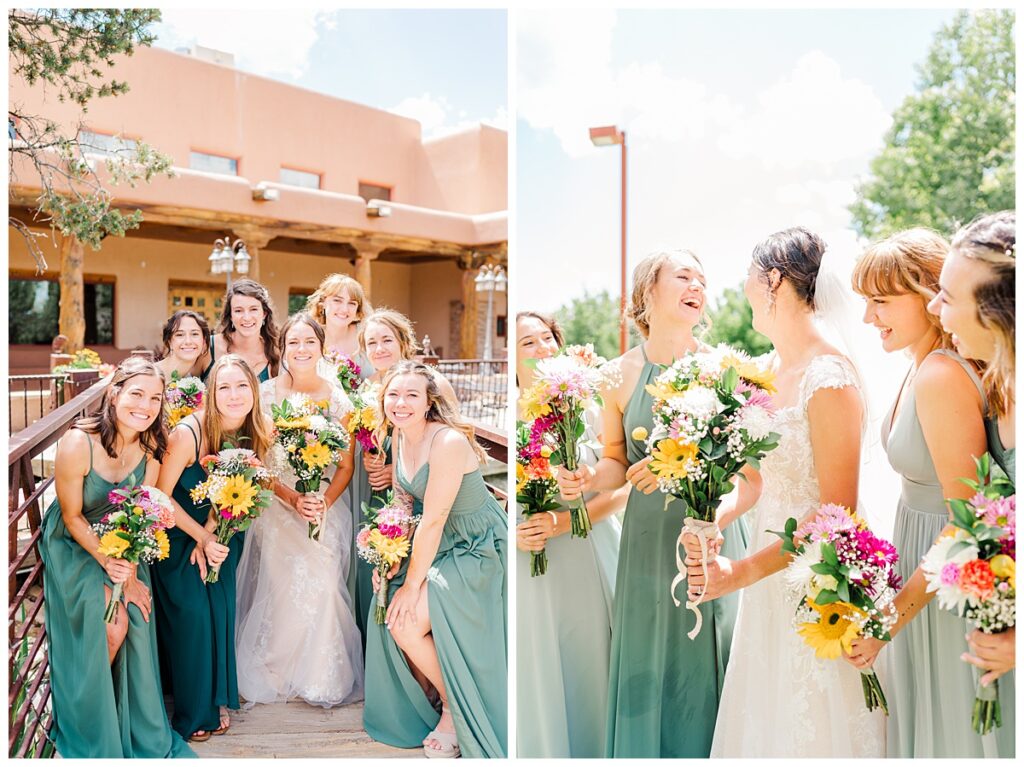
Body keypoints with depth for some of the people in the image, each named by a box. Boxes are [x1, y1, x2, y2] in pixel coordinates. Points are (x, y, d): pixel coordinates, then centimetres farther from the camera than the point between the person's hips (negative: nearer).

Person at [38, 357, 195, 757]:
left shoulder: (152, 445, -16)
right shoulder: (78, 444, -29)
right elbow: (72, 516, -17)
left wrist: (130, 573, -13)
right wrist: (108, 563, -20)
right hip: (74, 545, -3)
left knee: (136, 624, -7)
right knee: (111, 627, -12)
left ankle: (140, 730, 18)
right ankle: (91, 730, 17)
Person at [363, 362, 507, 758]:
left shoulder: (448, 442, -28)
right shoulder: (399, 436, -1)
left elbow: (433, 520, -25)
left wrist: (413, 583, -18)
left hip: (476, 548, -8)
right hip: (437, 543, 8)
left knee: (406, 622, -14)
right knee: (390, 613, -1)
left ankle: (457, 713, 11)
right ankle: (427, 699, 25)